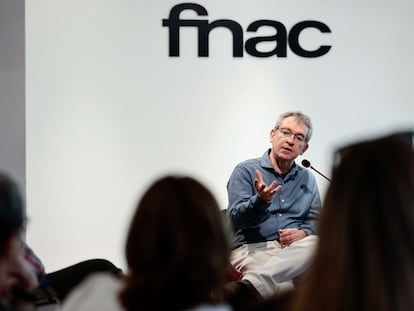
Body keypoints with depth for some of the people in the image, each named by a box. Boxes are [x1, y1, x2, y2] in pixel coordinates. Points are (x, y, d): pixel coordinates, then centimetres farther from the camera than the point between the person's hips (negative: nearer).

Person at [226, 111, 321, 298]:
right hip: (252, 249, -5)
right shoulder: (245, 171, 6)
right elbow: (236, 218, -5)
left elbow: (315, 220, 18)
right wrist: (261, 200, -26)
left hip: (295, 249, 6)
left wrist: (303, 233, -7)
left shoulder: (308, 179, 22)